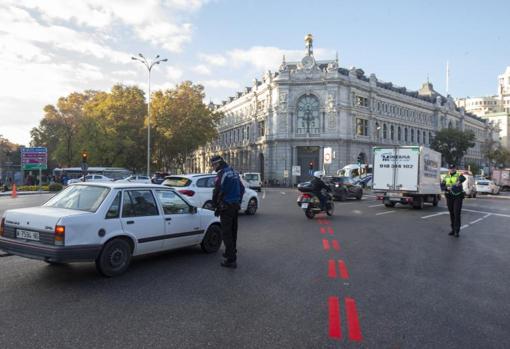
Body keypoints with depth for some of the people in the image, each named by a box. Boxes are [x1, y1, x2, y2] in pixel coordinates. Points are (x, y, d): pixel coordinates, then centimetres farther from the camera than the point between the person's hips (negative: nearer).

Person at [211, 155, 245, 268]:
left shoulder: (221, 174, -14)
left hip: (226, 207, -9)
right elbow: (242, 189, 18)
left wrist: (216, 206, -5)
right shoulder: (234, 172, 13)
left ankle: (231, 259, -7)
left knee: (226, 233, -5)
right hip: (236, 206, 9)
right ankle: (231, 252, 35)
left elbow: (217, 191, -17)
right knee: (233, 231, 20)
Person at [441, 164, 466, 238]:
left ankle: (457, 231, -6)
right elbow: (442, 186, 3)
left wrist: (459, 181, -49)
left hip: (458, 196, -4)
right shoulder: (446, 177, 10)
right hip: (449, 197, 4)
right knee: (451, 213, 9)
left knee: (457, 213, -10)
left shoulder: (459, 175, -4)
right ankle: (453, 229, 19)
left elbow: (463, 178, -28)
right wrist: (447, 188, -18)